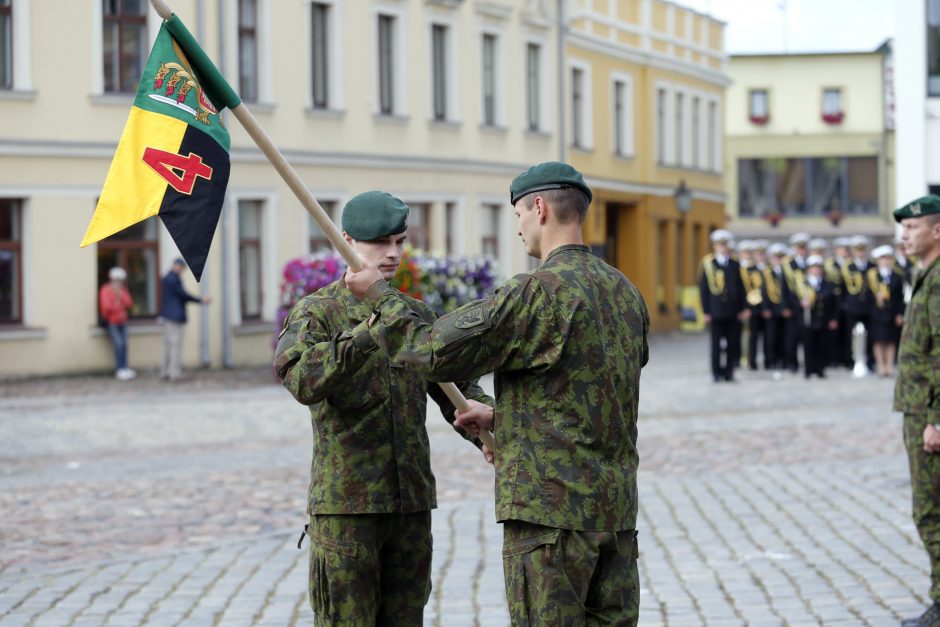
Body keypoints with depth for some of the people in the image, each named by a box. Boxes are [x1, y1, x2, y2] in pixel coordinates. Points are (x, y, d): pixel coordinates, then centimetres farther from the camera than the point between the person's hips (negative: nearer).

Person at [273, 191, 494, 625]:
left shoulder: (417, 315, 13)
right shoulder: (315, 312, -4)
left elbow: (456, 385, 10)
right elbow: (304, 382, -23)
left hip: (412, 503, 5)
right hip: (344, 504, -5)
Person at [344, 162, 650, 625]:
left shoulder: (538, 292, -15)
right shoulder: (626, 292, 12)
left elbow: (436, 351, -12)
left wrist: (380, 296, 3)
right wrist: (504, 419, 27)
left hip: (552, 507, -8)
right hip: (617, 505, 8)